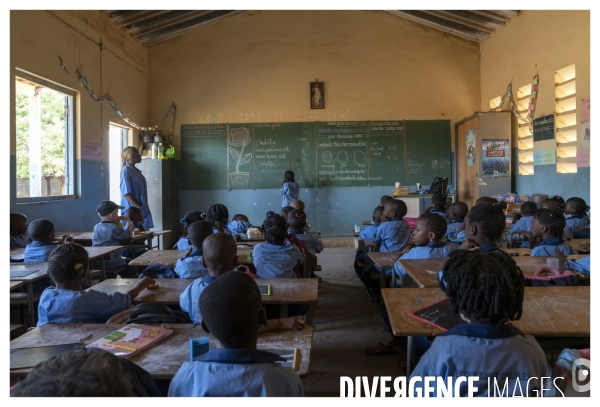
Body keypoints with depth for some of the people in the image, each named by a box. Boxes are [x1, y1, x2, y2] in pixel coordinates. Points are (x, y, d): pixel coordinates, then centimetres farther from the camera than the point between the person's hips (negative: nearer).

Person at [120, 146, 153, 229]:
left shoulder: (136, 171, 15)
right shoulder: (126, 171, -11)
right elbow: (126, 193, -18)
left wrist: (144, 208, 14)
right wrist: (139, 207, -19)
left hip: (143, 211, 8)